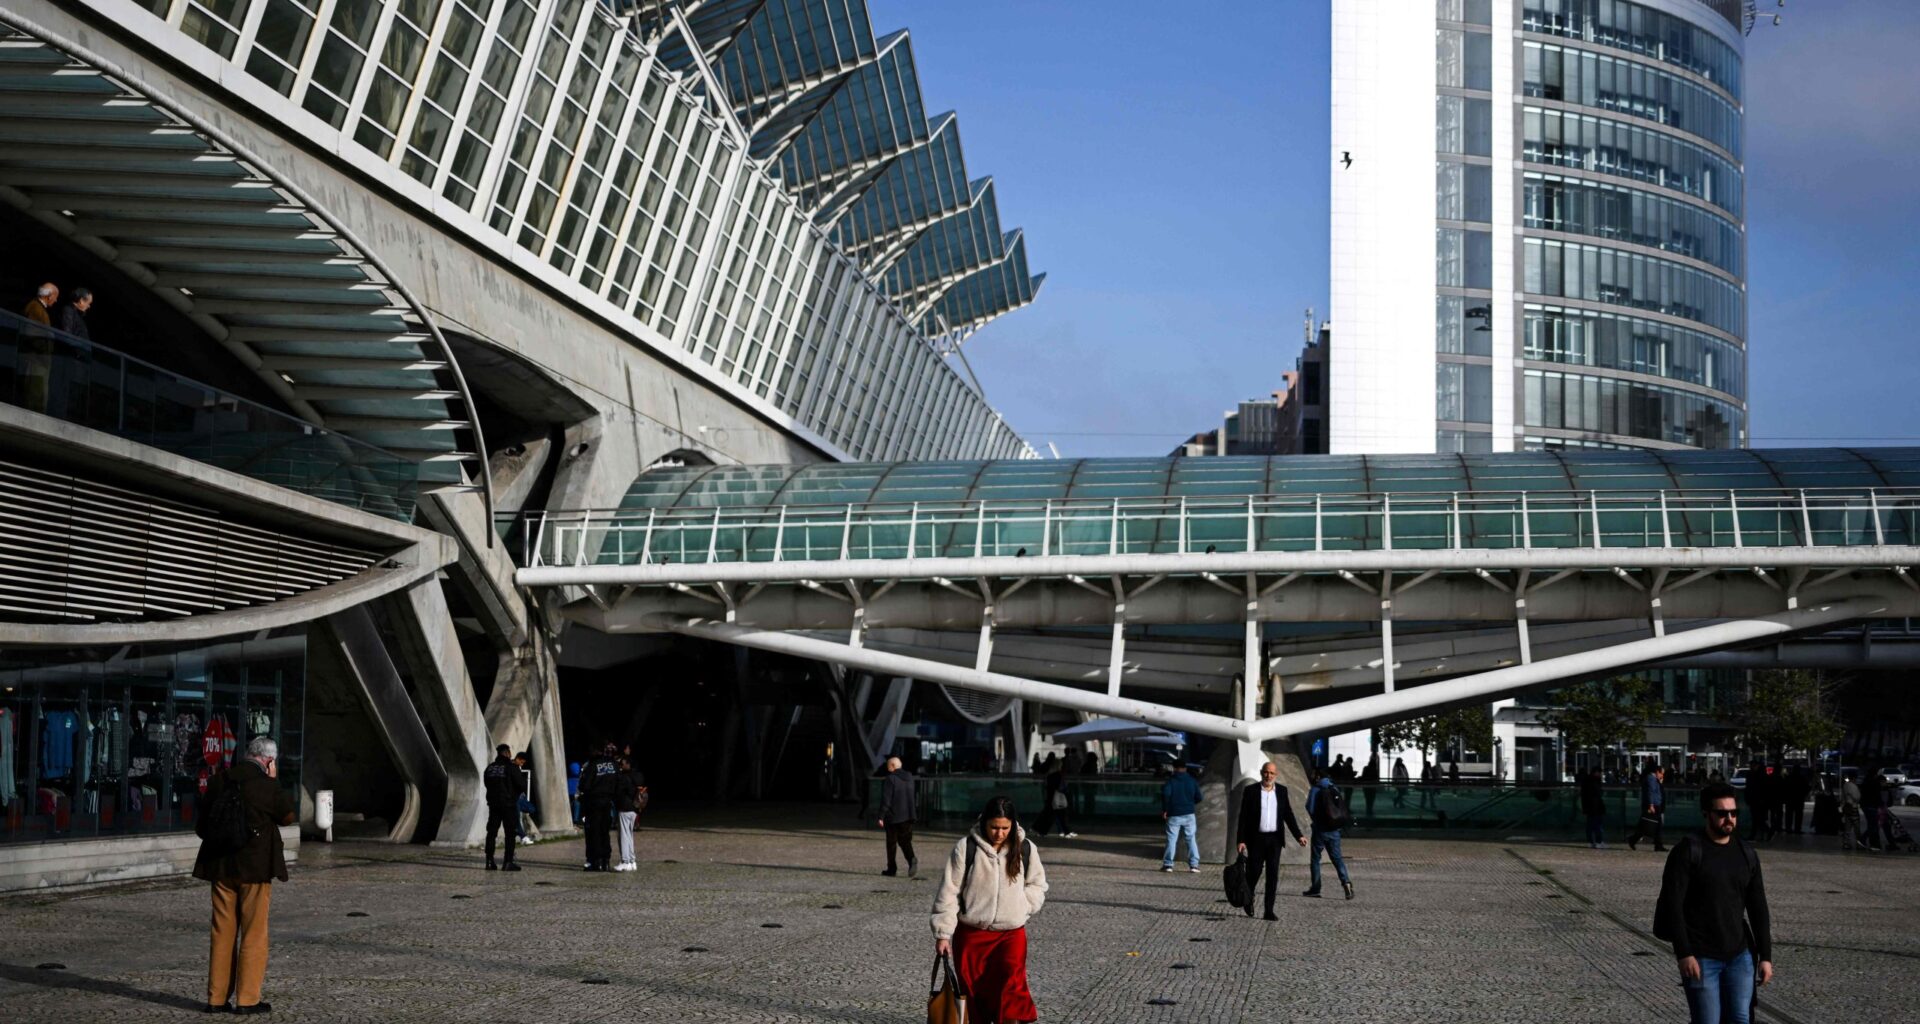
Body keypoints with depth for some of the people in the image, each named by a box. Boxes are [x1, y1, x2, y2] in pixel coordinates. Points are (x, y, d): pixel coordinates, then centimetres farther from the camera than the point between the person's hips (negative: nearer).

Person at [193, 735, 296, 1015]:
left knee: (222, 933, 12)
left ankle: (216, 997, 15)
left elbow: (201, 827, 9)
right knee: (254, 934, 3)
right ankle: (247, 999, 3)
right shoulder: (266, 786, -13)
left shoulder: (217, 782, 3)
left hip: (221, 867, 5)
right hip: (255, 867, -5)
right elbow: (288, 816, 3)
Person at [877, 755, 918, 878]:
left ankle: (892, 869, 10)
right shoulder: (909, 777, 8)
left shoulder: (890, 779, -13)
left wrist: (881, 817, -12)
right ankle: (912, 860, -16)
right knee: (905, 841, 9)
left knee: (891, 843, 6)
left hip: (893, 816, -6)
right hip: (908, 815, 6)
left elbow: (885, 799, -15)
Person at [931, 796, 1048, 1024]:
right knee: (973, 990, 7)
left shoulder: (1025, 849, 0)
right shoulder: (966, 847, -7)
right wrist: (943, 933, -6)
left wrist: (1022, 909, -2)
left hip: (1011, 932, 0)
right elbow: (948, 892, -4)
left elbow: (1037, 885, 16)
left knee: (1011, 984, -19)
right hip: (971, 933, 0)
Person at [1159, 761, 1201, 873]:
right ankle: (1194, 864, 1)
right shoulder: (1192, 781, 4)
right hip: (1189, 814, 2)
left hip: (1174, 815, -2)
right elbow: (1198, 798, 4)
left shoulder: (1170, 781, -3)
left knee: (1171, 840, 2)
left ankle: (1168, 864, -1)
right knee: (1191, 839, 6)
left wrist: (1164, 809, -10)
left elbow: (1166, 794, -19)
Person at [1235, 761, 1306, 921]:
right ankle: (1248, 899, 30)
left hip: (1274, 839, 2)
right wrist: (1241, 840, -9)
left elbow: (1288, 815, 8)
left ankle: (1269, 910, 2)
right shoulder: (1250, 791, -2)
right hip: (1256, 838, -2)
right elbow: (1243, 817, -3)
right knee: (1255, 871, 1)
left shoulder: (1282, 791, 6)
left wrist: (1298, 836, -3)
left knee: (1273, 874, -2)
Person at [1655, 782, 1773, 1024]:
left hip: (1740, 956, 5)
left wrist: (1765, 956, 6)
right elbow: (1672, 903, -12)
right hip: (1700, 958, -5)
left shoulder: (1748, 855, 9)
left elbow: (1758, 909, 12)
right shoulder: (1688, 851, -7)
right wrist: (1683, 953, -17)